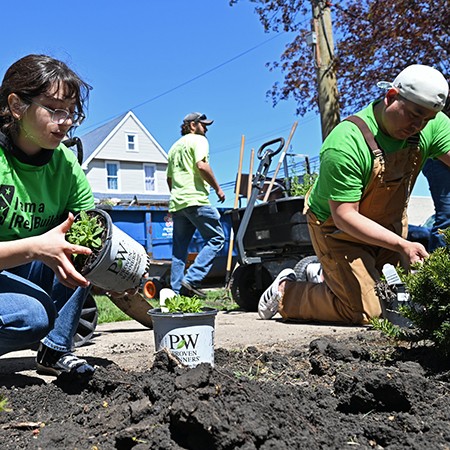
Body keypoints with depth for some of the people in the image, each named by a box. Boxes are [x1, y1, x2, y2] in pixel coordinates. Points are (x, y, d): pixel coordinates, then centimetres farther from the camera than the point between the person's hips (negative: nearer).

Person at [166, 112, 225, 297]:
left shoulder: (175, 146, 26)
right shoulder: (198, 140, 3)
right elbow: (201, 166, -13)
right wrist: (218, 188, -7)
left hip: (176, 203, 8)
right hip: (195, 200, -8)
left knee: (179, 247, 9)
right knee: (216, 238, -4)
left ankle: (176, 290, 7)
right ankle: (192, 280, -15)